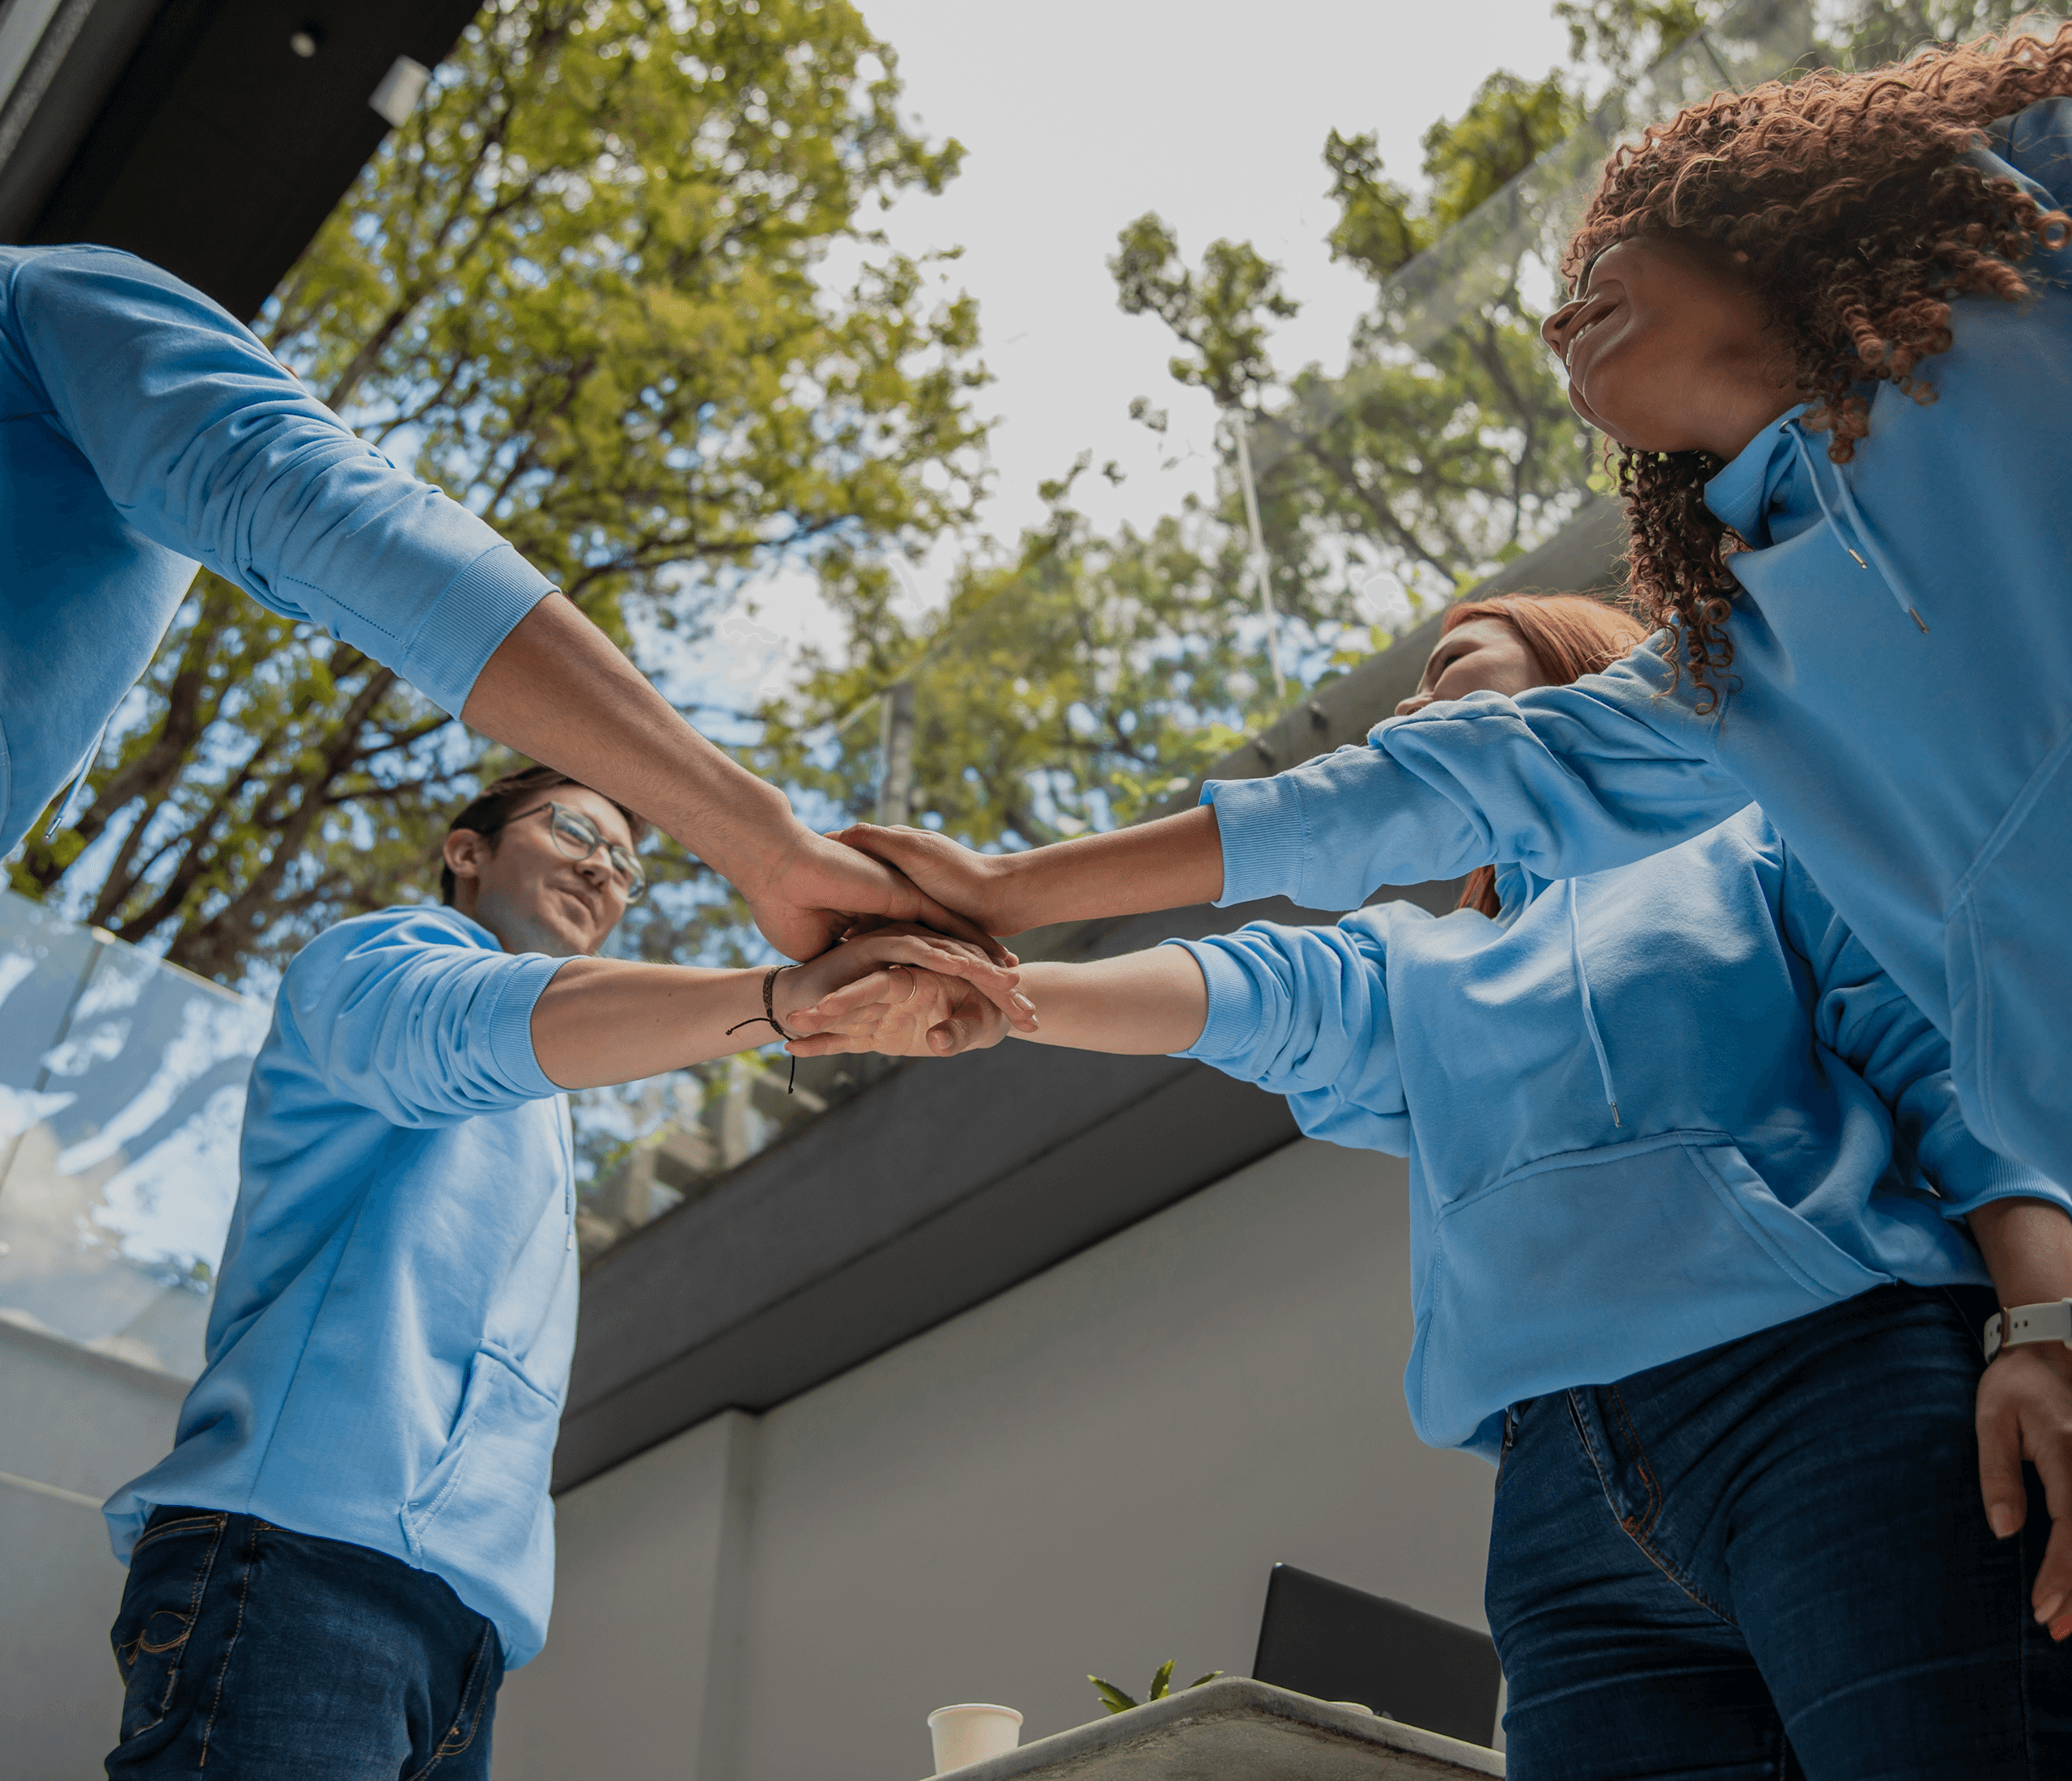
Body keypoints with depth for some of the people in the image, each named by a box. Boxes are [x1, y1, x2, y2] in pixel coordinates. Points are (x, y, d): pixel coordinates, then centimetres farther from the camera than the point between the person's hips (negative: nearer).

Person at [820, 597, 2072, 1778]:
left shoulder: (1758, 841, 17)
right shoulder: (1412, 968, 27)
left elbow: (1948, 1068, 6)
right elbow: (1239, 988, 8)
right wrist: (988, 987, -12)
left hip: (1842, 1388, -3)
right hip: (1567, 1512, 4)